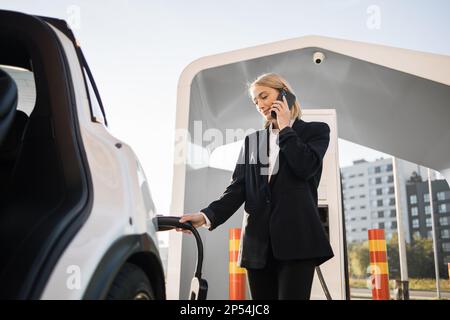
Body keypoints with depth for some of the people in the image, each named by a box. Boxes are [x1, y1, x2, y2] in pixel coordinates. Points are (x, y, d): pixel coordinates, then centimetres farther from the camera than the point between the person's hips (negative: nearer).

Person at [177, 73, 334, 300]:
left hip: (296, 238, -4)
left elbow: (306, 168, -11)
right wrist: (207, 216, -8)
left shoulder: (315, 131, 10)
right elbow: (237, 189, 9)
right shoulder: (252, 140, 19)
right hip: (258, 241, 4)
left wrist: (285, 127, 1)